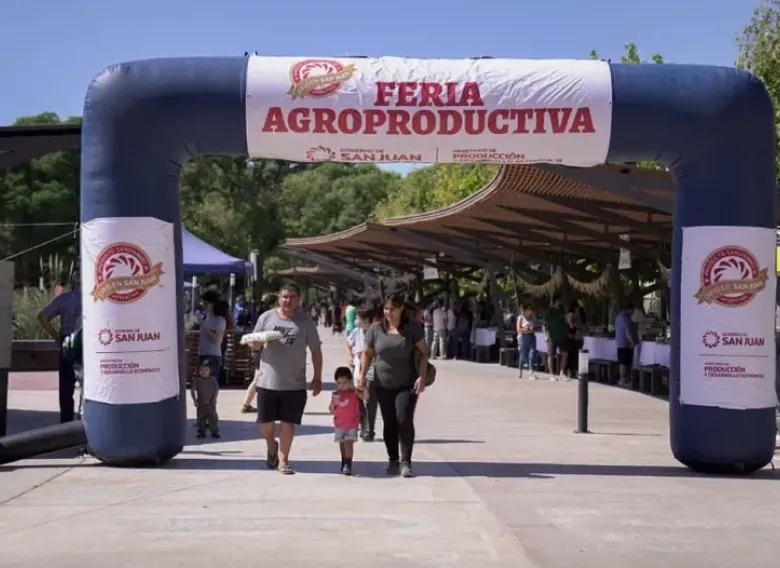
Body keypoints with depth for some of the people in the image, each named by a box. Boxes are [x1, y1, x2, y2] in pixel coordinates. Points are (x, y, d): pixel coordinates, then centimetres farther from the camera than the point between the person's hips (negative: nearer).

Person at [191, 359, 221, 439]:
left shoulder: (213, 379, -4)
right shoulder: (197, 380, -4)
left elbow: (216, 390, -3)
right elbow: (193, 390, -4)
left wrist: (213, 399, -10)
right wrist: (195, 400, -10)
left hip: (211, 403, 0)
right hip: (201, 404, 1)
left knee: (213, 417, 1)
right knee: (201, 419, 6)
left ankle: (215, 432, 9)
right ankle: (202, 432, 17)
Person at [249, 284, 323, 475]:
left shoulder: (305, 321, 0)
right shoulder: (266, 318, 3)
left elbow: (316, 350, 4)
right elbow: (254, 346, 11)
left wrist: (317, 377, 2)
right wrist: (258, 343, -14)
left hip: (294, 383, -1)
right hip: (267, 381, 1)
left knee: (288, 422, 1)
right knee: (266, 421, 7)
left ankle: (283, 460, 12)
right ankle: (272, 447, 36)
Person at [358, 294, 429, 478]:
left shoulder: (412, 328, -4)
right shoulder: (376, 329, 1)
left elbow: (423, 353, -1)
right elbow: (367, 353, 10)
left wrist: (422, 377, -11)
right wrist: (362, 374, -3)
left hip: (407, 385, -2)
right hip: (383, 385, 3)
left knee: (405, 421, -12)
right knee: (389, 423, 8)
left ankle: (405, 462, -7)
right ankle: (393, 460, 19)